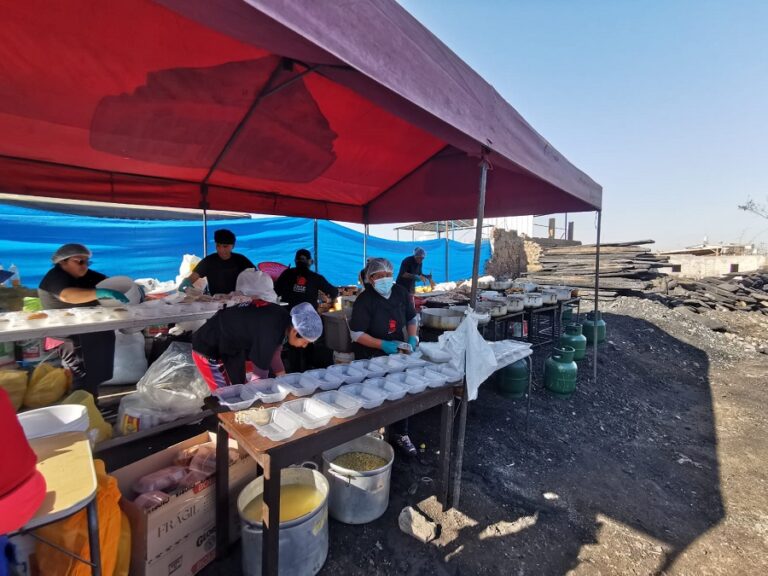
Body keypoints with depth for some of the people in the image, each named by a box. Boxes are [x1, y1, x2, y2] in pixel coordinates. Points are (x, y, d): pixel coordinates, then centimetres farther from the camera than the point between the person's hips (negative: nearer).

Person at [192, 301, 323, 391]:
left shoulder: (284, 318, -9)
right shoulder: (269, 333, -36)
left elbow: (273, 353, 5)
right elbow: (260, 373, -24)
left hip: (229, 344, 9)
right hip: (208, 349, -9)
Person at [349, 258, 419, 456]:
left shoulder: (400, 292, -5)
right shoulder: (364, 300, -19)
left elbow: (412, 318, 8)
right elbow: (357, 334, -20)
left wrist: (412, 338, -10)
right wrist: (383, 345, -28)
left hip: (397, 352, 5)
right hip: (371, 356, -4)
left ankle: (400, 434, 26)